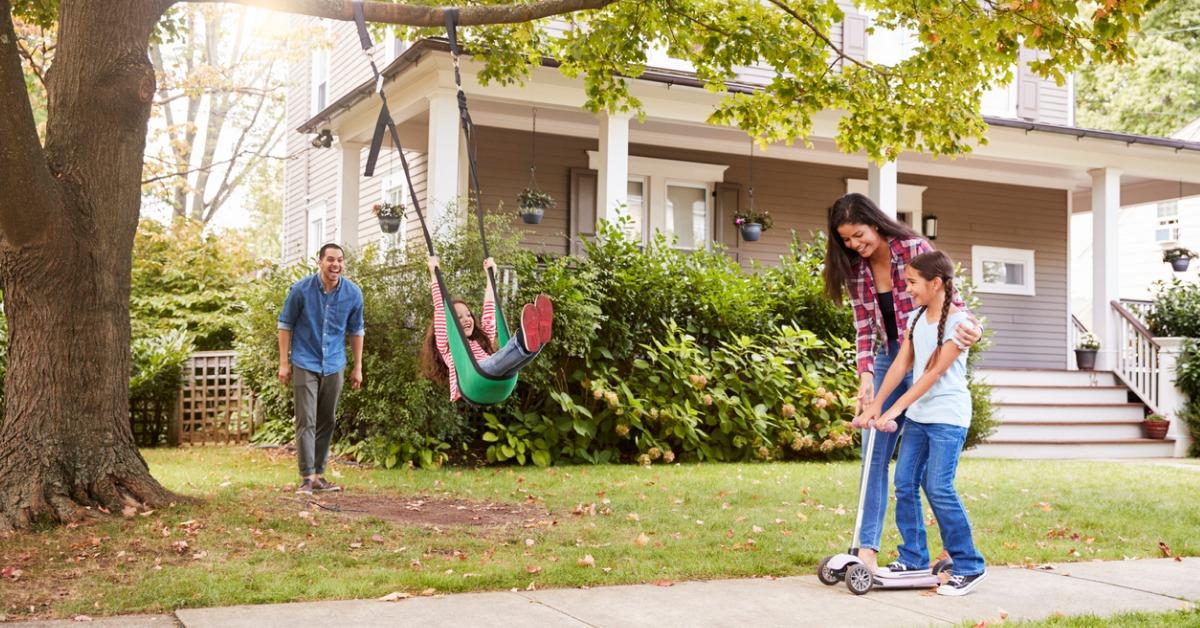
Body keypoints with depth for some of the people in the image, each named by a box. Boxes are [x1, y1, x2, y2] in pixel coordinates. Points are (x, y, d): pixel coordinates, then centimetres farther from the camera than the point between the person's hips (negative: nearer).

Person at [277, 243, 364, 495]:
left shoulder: (353, 294, -3)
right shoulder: (301, 289, -10)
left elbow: (356, 330, 8)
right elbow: (285, 324, -1)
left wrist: (358, 367, 9)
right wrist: (284, 362, -4)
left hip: (334, 366, 4)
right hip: (305, 363, -4)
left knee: (327, 422, 10)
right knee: (306, 421, -9)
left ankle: (319, 474, 20)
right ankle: (307, 477, -9)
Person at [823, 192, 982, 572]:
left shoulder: (914, 249, -13)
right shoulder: (854, 269, 2)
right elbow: (864, 327, 1)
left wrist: (968, 327, -32)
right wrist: (865, 375, -13)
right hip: (888, 359, 5)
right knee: (874, 454, 0)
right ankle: (868, 547, 3)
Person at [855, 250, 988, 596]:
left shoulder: (959, 322, -13)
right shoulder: (916, 318, 10)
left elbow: (934, 373, -18)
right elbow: (901, 364, 7)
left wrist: (895, 410, -20)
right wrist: (875, 405, 0)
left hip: (947, 416, -7)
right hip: (917, 415, 7)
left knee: (939, 487, -12)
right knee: (905, 484, 4)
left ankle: (969, 566, 0)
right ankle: (913, 558, 15)